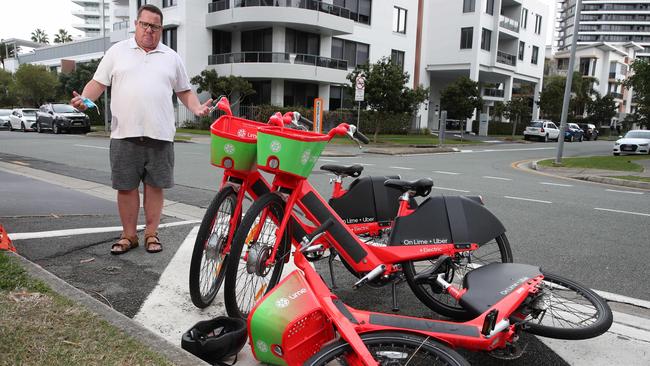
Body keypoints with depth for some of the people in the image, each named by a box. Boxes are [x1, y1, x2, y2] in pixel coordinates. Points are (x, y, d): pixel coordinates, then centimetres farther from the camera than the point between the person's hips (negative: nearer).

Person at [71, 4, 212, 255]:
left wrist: (197, 108, -2)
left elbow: (184, 91, 16)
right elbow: (98, 82, 9)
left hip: (160, 135, 1)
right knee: (126, 186, 5)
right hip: (125, 134, 0)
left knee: (155, 185, 5)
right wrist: (83, 99, -9)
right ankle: (129, 235, 18)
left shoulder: (172, 57, 14)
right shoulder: (117, 51, 11)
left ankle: (151, 233, 17)